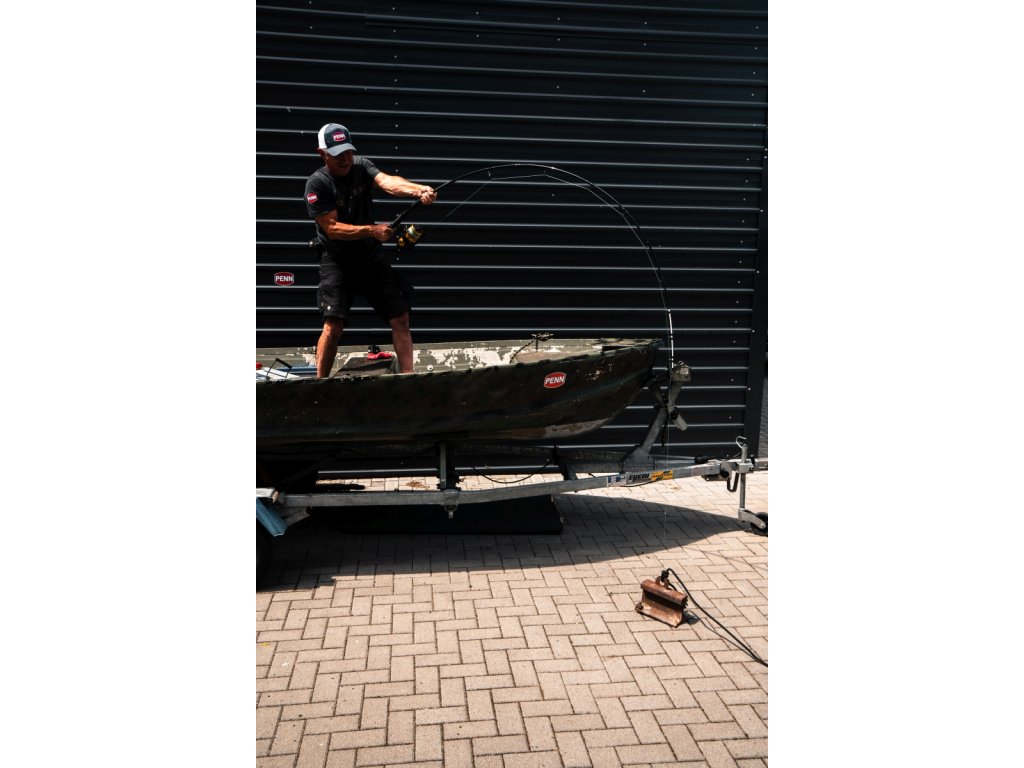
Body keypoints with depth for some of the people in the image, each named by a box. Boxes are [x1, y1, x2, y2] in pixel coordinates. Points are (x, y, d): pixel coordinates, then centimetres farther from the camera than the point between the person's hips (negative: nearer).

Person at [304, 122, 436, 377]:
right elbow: (332, 228, -17)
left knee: (400, 319, -2)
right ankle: (320, 383, 2)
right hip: (337, 260, -4)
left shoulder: (361, 165, -2)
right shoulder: (317, 183, -11)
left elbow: (388, 182, -22)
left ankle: (408, 377, 6)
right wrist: (371, 230, -29)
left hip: (371, 256, 4)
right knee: (333, 325, -15)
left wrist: (417, 189, -42)